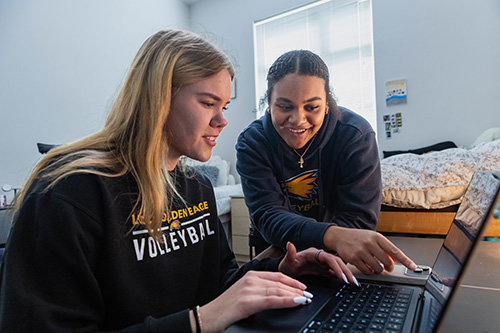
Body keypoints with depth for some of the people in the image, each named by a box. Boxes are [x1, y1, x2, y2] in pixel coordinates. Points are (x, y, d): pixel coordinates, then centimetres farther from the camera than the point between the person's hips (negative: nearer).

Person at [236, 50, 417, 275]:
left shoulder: (356, 136, -18)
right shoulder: (252, 142, -16)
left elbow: (359, 219, -19)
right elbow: (268, 217, -26)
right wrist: (332, 236, -44)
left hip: (334, 257, 3)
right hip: (274, 252, -2)